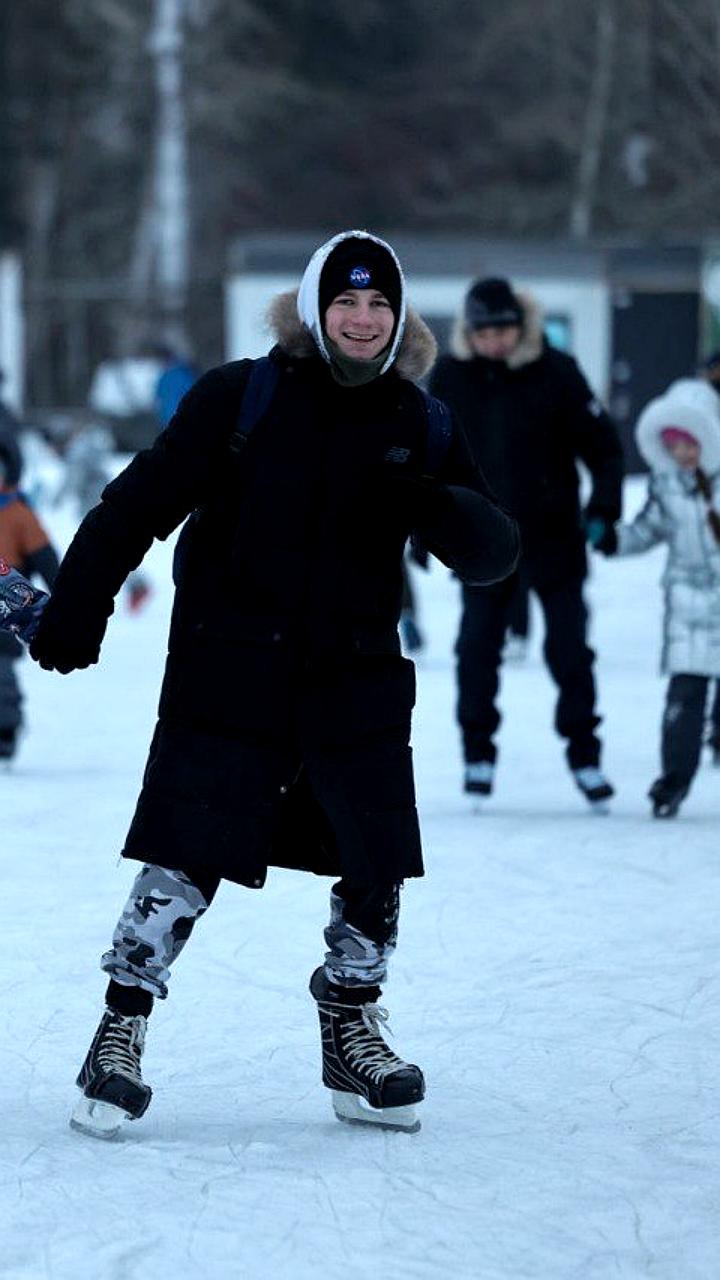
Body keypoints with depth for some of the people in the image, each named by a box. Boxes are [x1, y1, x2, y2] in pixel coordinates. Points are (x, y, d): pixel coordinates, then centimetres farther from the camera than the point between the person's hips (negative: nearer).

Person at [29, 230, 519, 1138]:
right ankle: (121, 1028, 4)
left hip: (357, 682, 4)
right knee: (185, 863, -8)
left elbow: (493, 554, 4)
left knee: (378, 867, 5)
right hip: (230, 674, -4)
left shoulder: (417, 425, 5)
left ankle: (350, 1036, 25)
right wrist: (77, 609, -6)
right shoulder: (240, 398, -6)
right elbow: (142, 501, -3)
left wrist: (440, 511, -18)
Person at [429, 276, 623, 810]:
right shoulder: (450, 376, -4)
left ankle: (585, 754, 13)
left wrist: (603, 508, -14)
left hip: (553, 537, -2)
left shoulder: (555, 372, -11)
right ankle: (478, 754, 14)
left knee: (569, 649, 3)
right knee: (477, 646, 1)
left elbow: (603, 444, -4)